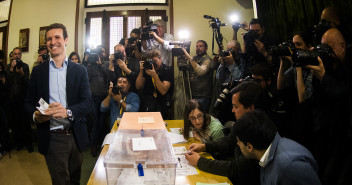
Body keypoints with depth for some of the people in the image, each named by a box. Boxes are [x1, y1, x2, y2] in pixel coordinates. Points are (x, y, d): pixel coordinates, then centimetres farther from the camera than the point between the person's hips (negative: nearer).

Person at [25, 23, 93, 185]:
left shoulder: (79, 70, 1)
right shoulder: (38, 71, 4)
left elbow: (88, 102, -7)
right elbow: (29, 102, 6)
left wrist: (68, 111, -26)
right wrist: (35, 115, -16)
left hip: (76, 136, 1)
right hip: (51, 138, -1)